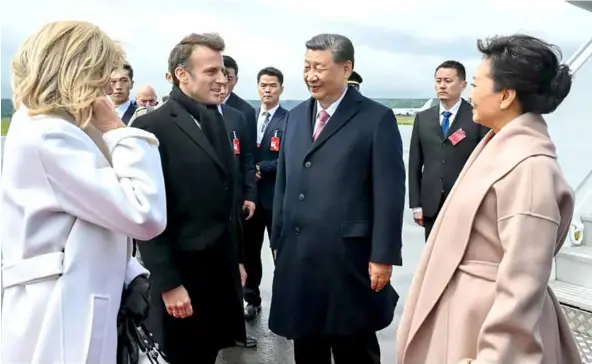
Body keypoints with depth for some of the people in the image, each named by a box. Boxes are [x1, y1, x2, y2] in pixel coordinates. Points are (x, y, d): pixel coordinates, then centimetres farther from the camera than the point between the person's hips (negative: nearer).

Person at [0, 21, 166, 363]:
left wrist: (134, 274, 3)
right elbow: (145, 215, -24)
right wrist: (118, 131, -15)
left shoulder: (52, 131, 13)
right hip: (60, 328, -9)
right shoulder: (48, 137, -19)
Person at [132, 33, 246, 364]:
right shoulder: (152, 127, -14)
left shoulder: (216, 119, 9)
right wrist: (168, 283, -16)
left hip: (222, 267, 6)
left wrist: (236, 259, 14)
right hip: (183, 272, -6)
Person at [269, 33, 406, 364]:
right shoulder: (296, 116, 12)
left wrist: (383, 256, -12)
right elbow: (284, 183, 13)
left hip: (349, 257, -5)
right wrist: (278, 240, 12)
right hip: (298, 256, 6)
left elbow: (389, 193, -10)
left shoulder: (377, 119, -7)